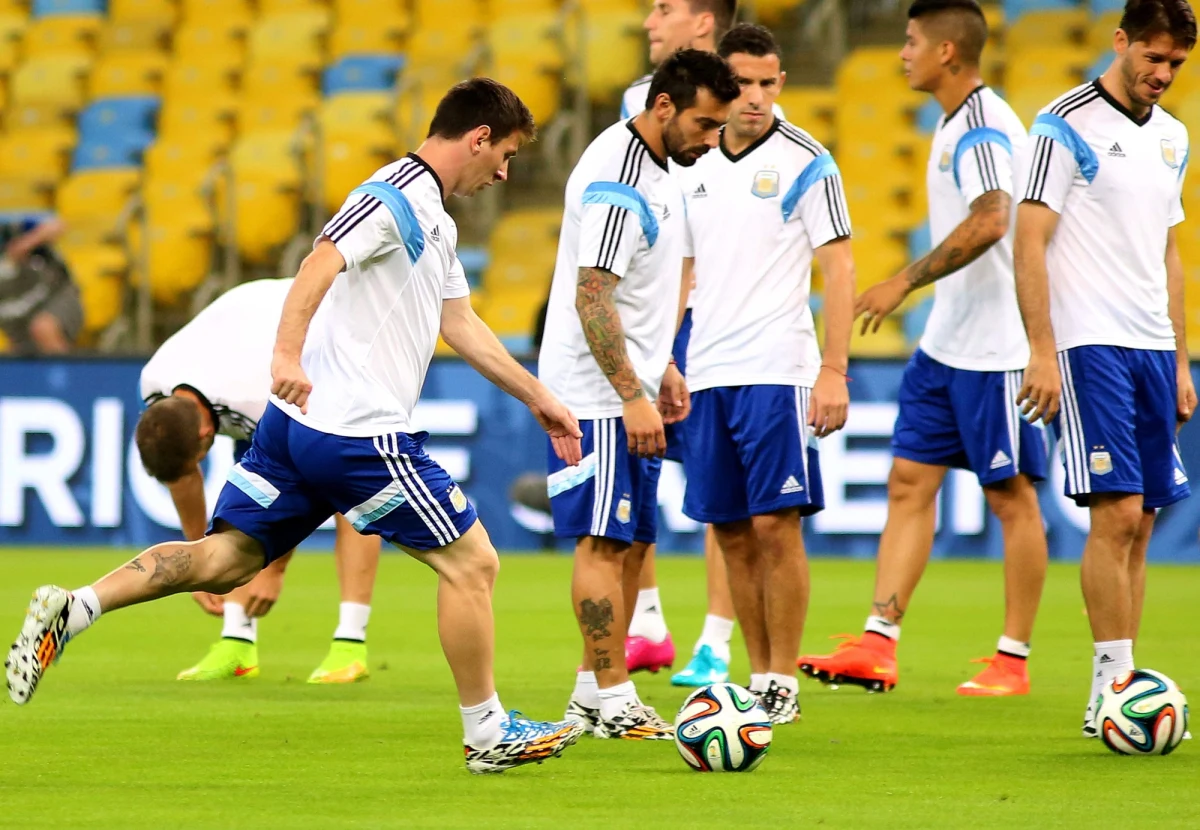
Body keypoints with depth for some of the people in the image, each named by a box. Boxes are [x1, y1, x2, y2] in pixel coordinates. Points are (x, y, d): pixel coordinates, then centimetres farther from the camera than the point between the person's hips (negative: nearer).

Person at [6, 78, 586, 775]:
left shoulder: (435, 221, 20)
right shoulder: (396, 197, -12)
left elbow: (462, 325, 28)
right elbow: (320, 264, -26)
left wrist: (538, 397, 30)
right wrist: (288, 353, -39)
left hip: (300, 426, 10)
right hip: (359, 432, -10)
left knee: (224, 559, 7)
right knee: (471, 561, -1)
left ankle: (71, 611, -3)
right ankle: (488, 734, 7)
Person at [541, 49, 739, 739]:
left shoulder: (657, 171, 13)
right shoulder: (616, 181, -19)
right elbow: (591, 297, -24)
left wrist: (662, 369, 21)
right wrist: (633, 396, -25)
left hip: (631, 391, 10)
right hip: (598, 396, -10)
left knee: (633, 540, 11)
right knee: (605, 541, -8)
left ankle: (594, 693, 15)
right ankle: (612, 699, -6)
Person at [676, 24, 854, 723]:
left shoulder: (805, 161, -4)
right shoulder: (696, 166, 12)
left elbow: (839, 268, -6)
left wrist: (835, 371, -13)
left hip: (776, 372, -5)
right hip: (707, 375, 5)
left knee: (776, 527, -7)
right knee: (734, 534, 7)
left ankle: (783, 684, -1)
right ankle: (756, 679, 14)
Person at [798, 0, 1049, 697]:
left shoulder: (984, 127, -17)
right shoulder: (958, 124, 14)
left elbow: (990, 221, -31)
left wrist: (905, 283, -27)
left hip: (995, 347, -10)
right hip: (947, 345, 10)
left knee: (1011, 496, 0)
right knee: (909, 483, 4)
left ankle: (1013, 661, 6)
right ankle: (878, 645, 2)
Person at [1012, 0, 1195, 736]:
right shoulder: (1068, 126, -6)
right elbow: (1030, 243, -10)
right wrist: (1043, 353, -16)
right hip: (1091, 344, -7)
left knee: (1139, 523, 6)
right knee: (1116, 514, -13)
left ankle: (1122, 692, 9)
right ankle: (1112, 686, -10)